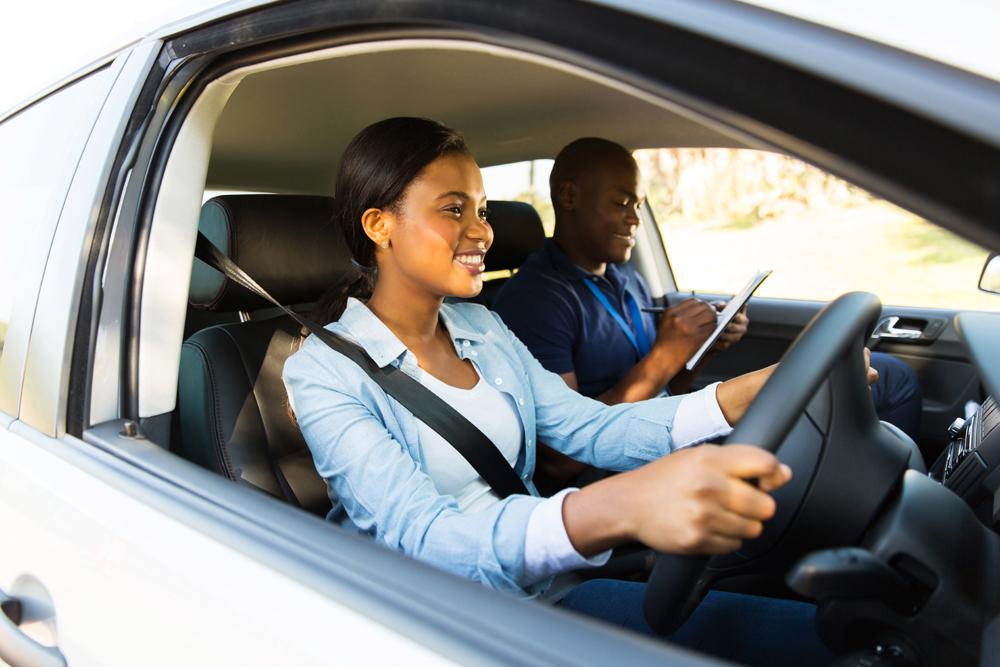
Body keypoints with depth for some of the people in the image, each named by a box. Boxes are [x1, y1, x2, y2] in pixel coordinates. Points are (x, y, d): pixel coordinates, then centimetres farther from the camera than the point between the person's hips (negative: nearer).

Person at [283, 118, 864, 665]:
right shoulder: (324, 372, -14)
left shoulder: (483, 328, 6)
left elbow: (591, 428, 0)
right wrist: (616, 509, -46)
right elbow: (420, 538, -27)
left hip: (546, 588, 6)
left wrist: (751, 393, -15)